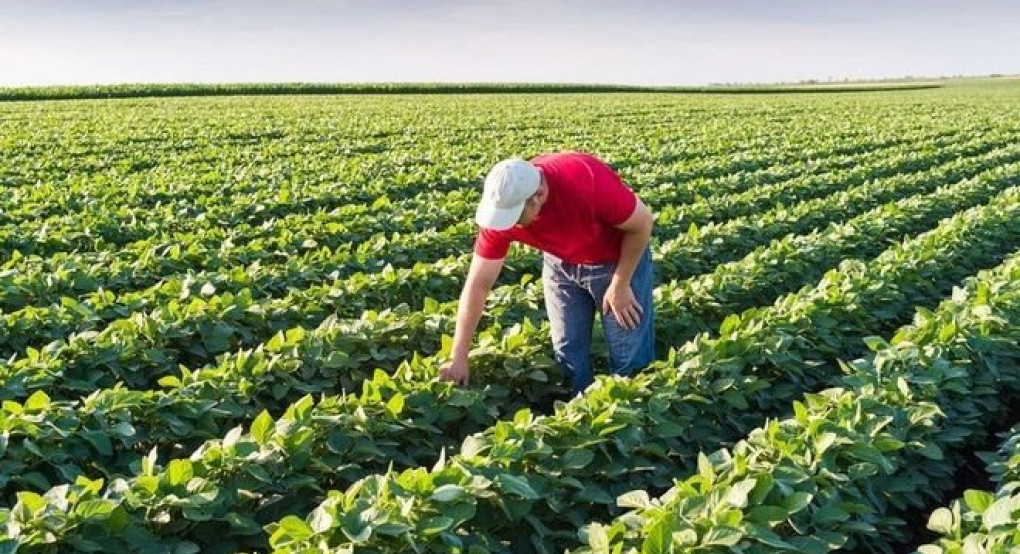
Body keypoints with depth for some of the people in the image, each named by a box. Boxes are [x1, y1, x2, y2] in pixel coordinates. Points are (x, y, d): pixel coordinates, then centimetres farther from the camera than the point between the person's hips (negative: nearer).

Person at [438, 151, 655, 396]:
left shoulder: (588, 181, -38)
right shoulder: (502, 207, -25)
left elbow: (642, 222, -21)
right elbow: (478, 284, -19)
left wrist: (620, 285, -15)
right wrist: (459, 357, -19)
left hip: (619, 259, -3)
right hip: (561, 264, 4)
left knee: (630, 360, -1)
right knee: (567, 353, 5)